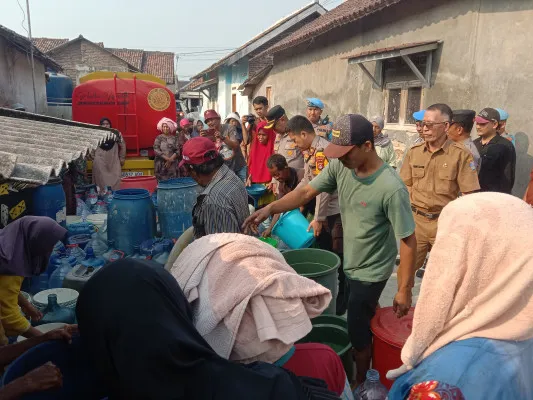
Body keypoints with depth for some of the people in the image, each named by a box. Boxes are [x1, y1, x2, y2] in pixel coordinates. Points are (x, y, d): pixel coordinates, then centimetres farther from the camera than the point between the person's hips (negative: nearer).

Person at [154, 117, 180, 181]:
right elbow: (156, 150, -7)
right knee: (162, 181, -5)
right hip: (161, 164, -1)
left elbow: (177, 151, 1)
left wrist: (170, 160, -13)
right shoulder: (159, 138, 4)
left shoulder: (174, 138, 8)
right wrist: (167, 158, -15)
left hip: (172, 164, 1)